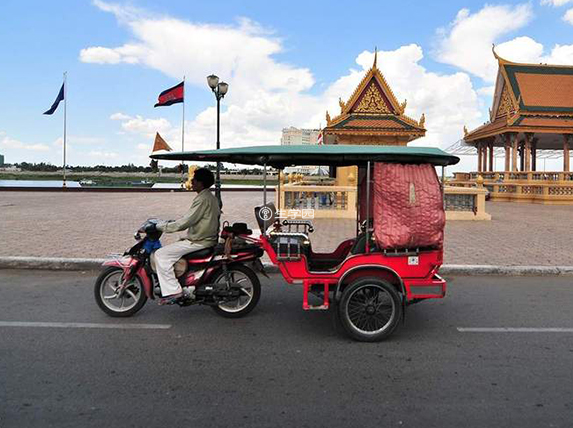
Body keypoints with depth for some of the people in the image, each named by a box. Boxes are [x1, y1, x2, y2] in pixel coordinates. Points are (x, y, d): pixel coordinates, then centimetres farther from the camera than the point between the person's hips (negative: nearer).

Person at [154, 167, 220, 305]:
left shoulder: (203, 199, -19)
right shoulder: (211, 197, 13)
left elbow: (185, 223, -22)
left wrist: (161, 226, -13)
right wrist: (171, 222, 18)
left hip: (199, 241, -10)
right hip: (207, 238, 10)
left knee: (161, 254, -12)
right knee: (169, 250, 25)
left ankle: (173, 291, -12)